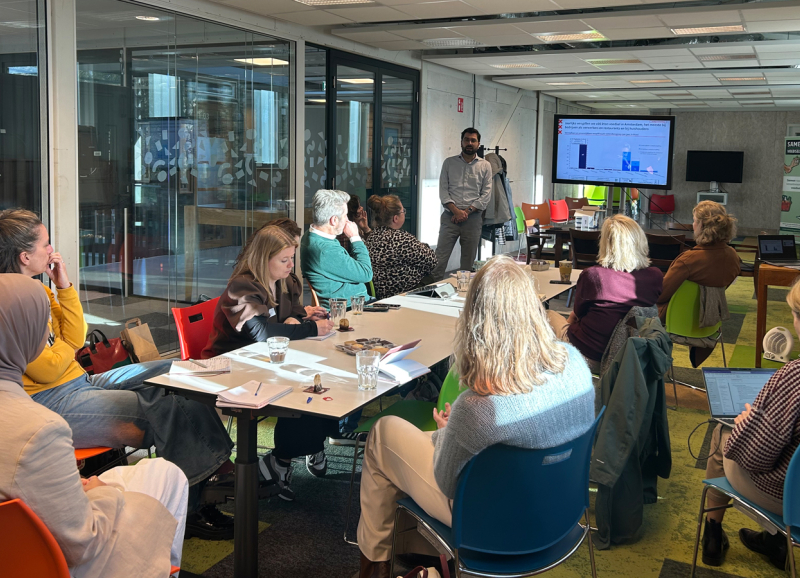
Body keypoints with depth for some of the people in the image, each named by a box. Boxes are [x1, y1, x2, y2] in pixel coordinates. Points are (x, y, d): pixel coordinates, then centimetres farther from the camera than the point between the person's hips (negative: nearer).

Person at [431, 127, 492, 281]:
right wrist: (456, 210, -11)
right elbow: (443, 190, 2)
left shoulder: (485, 166, 8)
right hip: (450, 216, 0)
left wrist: (467, 211, -10)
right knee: (440, 258, -7)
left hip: (473, 217, 0)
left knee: (468, 262, 5)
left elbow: (486, 195, 2)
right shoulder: (449, 162, 8)